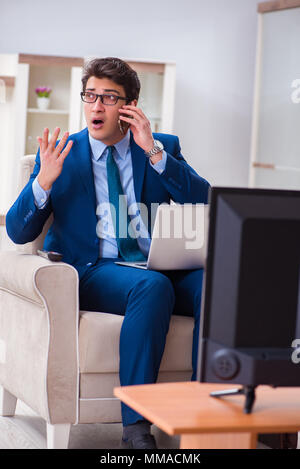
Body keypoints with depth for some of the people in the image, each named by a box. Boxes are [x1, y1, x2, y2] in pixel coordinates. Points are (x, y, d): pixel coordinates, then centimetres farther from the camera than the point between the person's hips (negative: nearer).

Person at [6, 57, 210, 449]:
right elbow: (18, 232, 5)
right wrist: (44, 181, -13)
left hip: (161, 267, 3)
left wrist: (154, 152, -8)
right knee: (152, 285, -35)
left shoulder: (163, 147, 15)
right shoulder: (61, 155, 11)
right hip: (92, 271, -2)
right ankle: (136, 426, -32)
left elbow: (204, 206, 0)